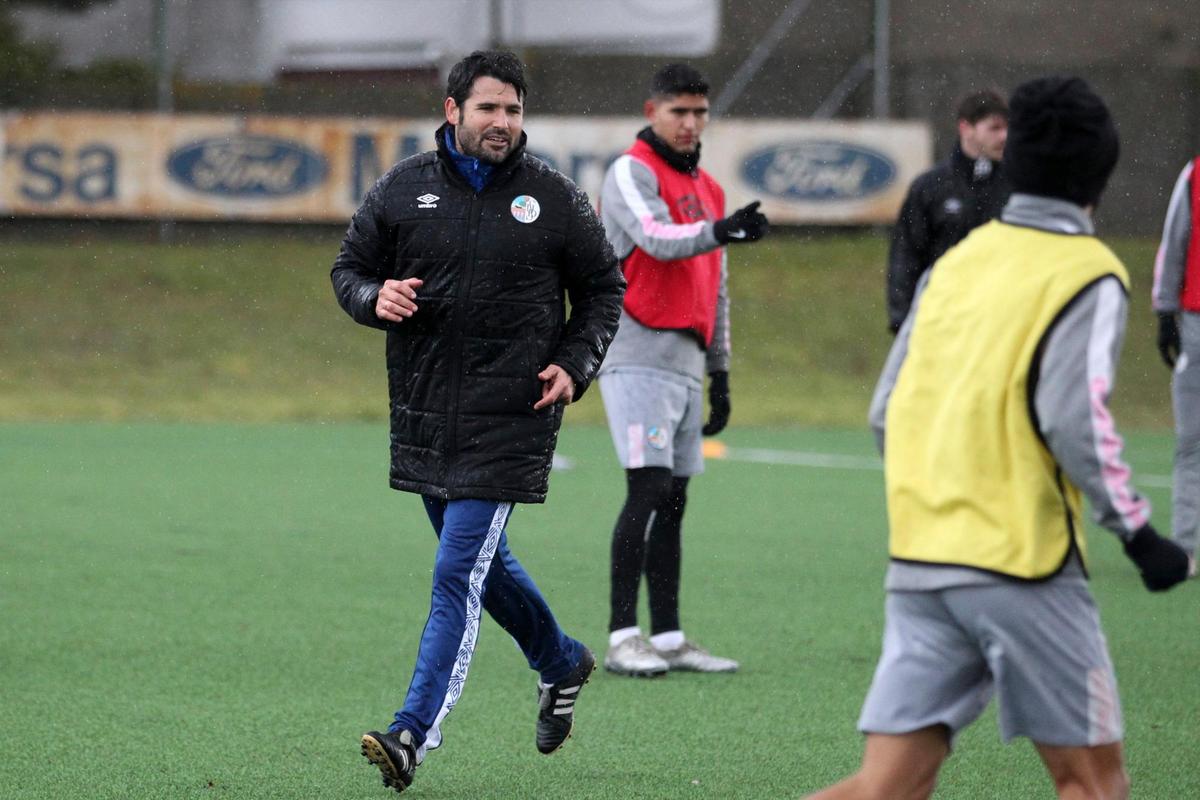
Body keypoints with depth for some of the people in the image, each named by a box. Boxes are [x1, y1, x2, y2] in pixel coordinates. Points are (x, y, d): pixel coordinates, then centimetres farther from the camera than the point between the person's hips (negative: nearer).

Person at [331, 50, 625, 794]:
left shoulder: (554, 198, -2)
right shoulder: (404, 188, 3)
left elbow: (604, 288, 8)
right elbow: (350, 266, 12)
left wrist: (575, 365, -6)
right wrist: (374, 299, -11)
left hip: (509, 421, -4)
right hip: (424, 416, 4)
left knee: (458, 574, -12)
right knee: (484, 563, 19)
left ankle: (413, 734, -14)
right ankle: (562, 663, 45)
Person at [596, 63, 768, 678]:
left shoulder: (707, 189, 19)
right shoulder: (632, 172, -5)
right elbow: (656, 237, -24)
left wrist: (720, 373, 22)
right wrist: (719, 231, -41)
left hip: (685, 364, 8)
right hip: (638, 356, -8)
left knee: (673, 501, 8)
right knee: (650, 491, -15)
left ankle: (668, 638, 10)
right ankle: (621, 638, -14)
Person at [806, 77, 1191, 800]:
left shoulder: (957, 261, 13)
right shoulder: (1089, 277, -5)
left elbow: (887, 412, 14)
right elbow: (1073, 420, -17)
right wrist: (1139, 533, -10)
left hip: (917, 556, 6)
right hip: (1018, 562, -6)